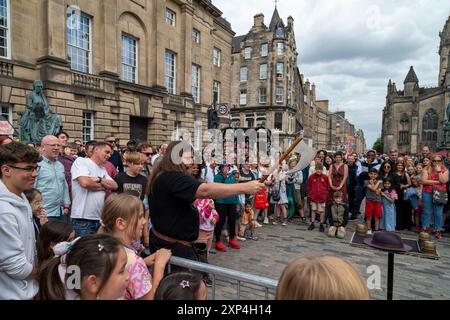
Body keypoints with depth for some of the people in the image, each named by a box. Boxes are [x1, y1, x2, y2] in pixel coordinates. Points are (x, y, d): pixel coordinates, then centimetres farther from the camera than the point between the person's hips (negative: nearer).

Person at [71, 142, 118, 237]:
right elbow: (85, 182, -19)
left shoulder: (103, 169, 18)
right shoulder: (80, 161, -3)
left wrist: (99, 180, -10)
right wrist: (104, 186, -2)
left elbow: (115, 185, 6)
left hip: (100, 218, 7)